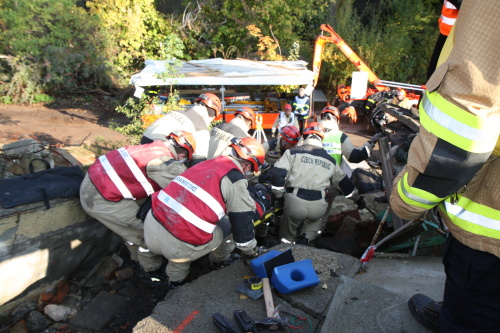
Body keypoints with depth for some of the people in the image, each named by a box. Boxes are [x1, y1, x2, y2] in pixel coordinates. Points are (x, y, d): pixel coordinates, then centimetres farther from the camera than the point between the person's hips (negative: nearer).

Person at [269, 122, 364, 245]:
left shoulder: (293, 152, 5)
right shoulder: (330, 160, 16)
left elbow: (278, 174, -5)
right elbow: (344, 182, 27)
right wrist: (358, 198, 41)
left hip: (295, 202, -1)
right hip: (318, 207, 2)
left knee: (288, 234, 24)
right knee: (315, 218, 33)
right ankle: (307, 237, 13)